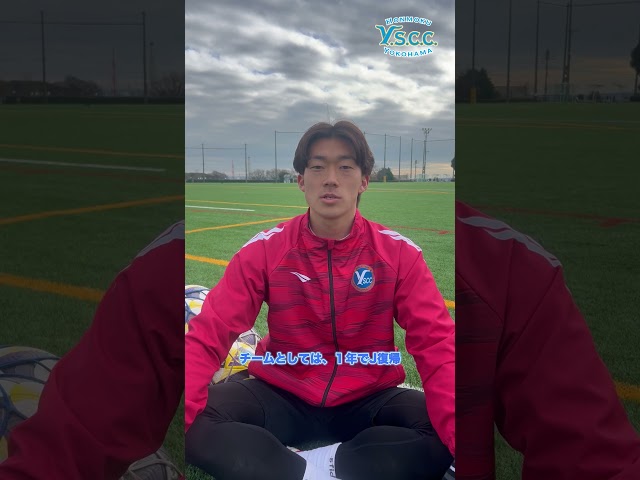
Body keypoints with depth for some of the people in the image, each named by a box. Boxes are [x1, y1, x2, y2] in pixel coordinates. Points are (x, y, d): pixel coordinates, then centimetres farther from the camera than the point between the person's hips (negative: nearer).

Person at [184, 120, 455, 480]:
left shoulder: (399, 254, -8)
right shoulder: (264, 251, -8)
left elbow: (438, 346, -15)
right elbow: (206, 339, -13)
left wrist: (461, 437, -34)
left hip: (368, 402, 0)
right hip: (283, 398, 0)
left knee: (445, 433, -29)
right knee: (196, 421, -27)